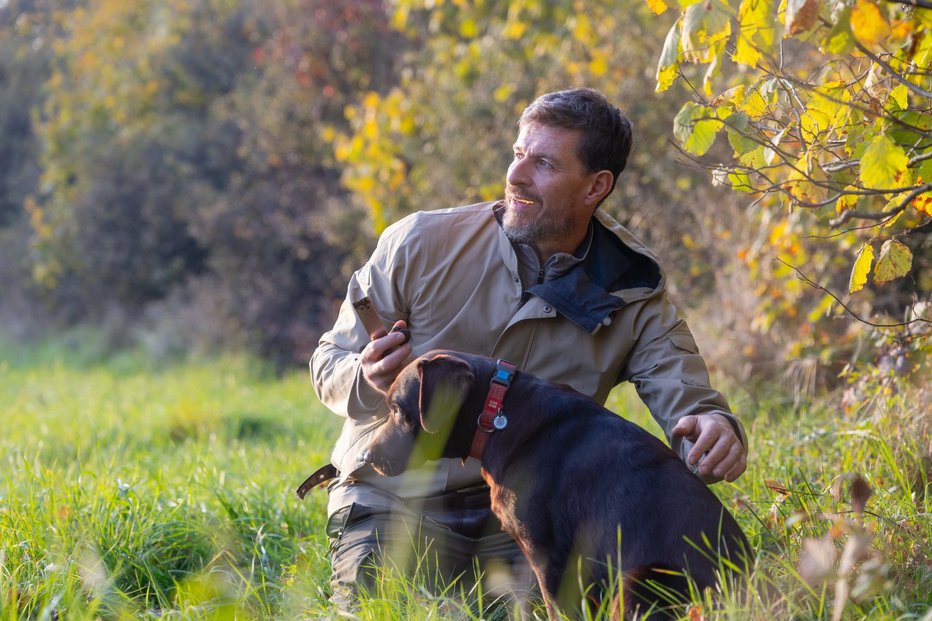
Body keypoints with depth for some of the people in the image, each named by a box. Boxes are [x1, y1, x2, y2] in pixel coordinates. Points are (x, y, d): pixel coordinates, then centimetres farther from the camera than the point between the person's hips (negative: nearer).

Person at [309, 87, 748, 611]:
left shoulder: (632, 297, -1)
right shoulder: (419, 244, -5)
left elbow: (689, 405, -9)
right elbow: (330, 363, 3)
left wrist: (716, 432, -35)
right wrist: (369, 380, -22)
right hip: (394, 503, -1)